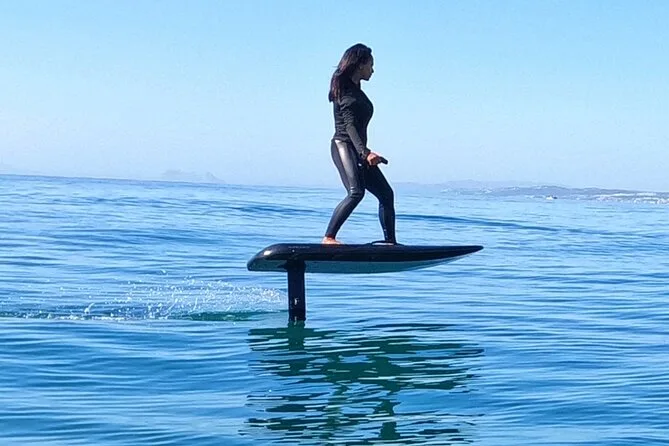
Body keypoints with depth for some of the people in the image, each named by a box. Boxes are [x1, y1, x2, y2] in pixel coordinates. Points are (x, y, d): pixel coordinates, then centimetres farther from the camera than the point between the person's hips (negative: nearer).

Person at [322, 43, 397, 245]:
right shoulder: (346, 90, -8)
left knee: (386, 194, 7)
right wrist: (365, 152, -31)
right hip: (343, 146, -10)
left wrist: (366, 153, 26)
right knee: (356, 192, -28)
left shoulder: (357, 90, 20)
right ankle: (328, 238, -29)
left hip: (358, 151, 10)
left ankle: (390, 241, 11)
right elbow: (349, 125, -20)